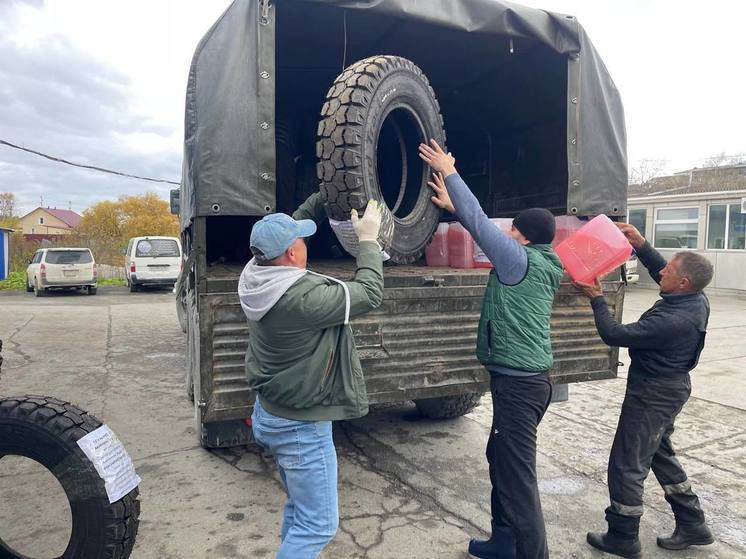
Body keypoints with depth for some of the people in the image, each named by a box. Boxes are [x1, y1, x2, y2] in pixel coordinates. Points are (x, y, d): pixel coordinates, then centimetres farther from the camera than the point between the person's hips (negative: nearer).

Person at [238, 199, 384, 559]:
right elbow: (369, 294, -17)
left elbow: (286, 232, 13)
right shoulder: (304, 296, -30)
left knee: (299, 507, 26)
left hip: (269, 415, 9)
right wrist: (368, 239, -5)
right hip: (300, 426, -9)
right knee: (318, 525, 7)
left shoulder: (257, 276, -6)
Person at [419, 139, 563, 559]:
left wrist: (449, 172, -2)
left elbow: (480, 221, -12)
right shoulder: (540, 265, 10)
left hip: (519, 382, -10)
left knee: (517, 474, -3)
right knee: (501, 458, 20)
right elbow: (483, 225, 19)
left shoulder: (521, 260, -15)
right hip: (527, 379, 10)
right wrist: (453, 206, 25)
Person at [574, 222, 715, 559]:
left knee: (627, 465, 4)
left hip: (652, 394, -10)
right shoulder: (696, 300, -5)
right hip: (670, 387, 10)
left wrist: (596, 298, -15)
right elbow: (659, 272, 12)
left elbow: (614, 335, -25)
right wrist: (640, 244, 2)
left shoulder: (671, 320, -32)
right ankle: (692, 525, 36)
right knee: (660, 453, 25)